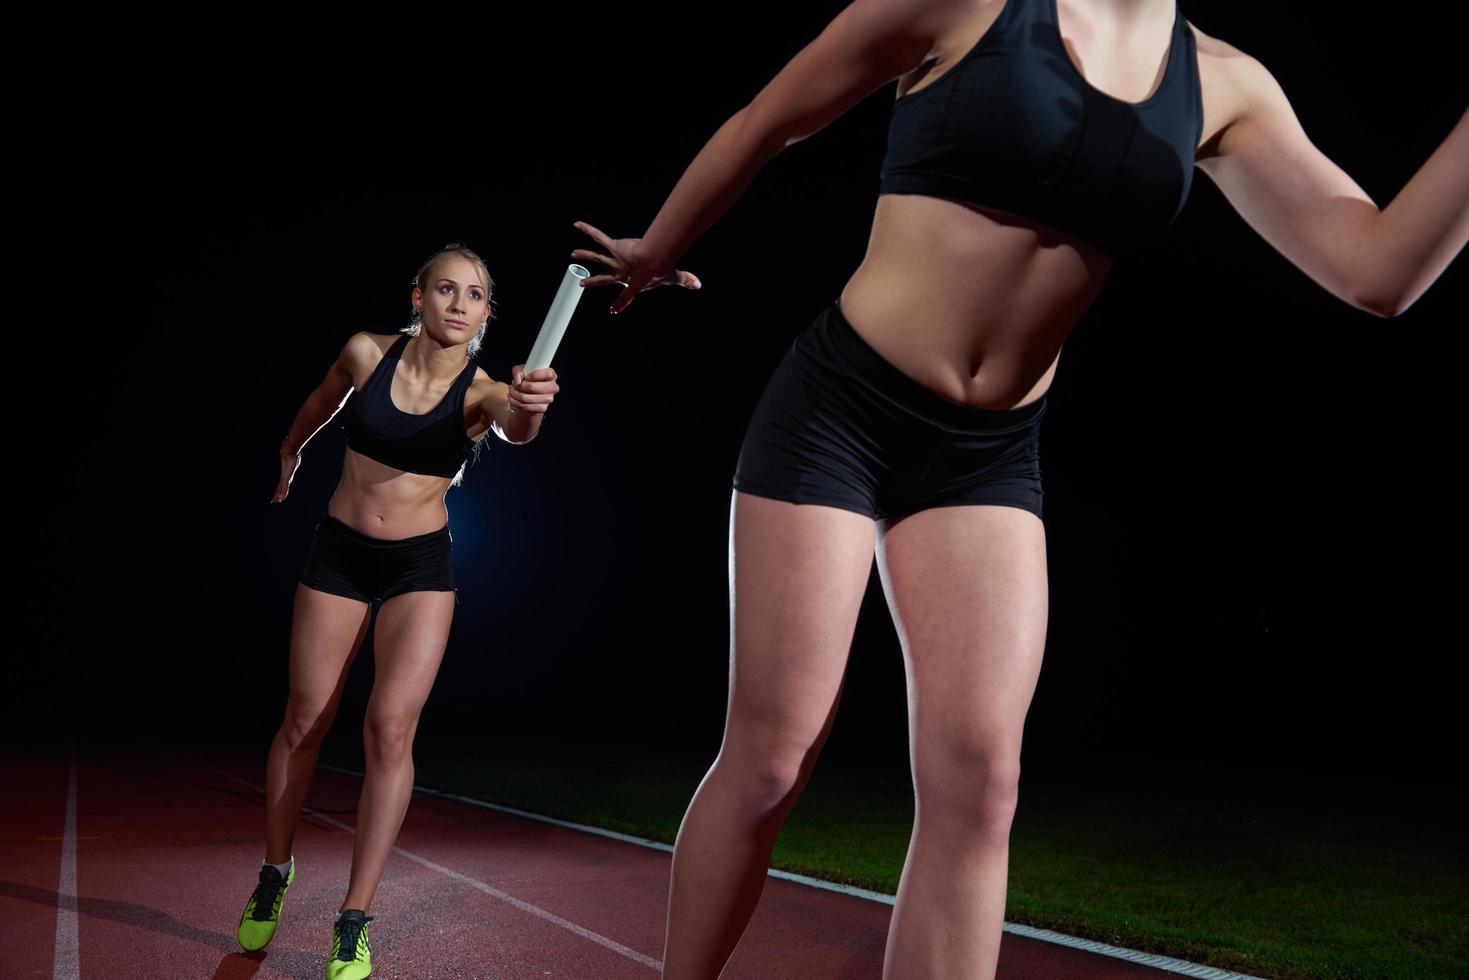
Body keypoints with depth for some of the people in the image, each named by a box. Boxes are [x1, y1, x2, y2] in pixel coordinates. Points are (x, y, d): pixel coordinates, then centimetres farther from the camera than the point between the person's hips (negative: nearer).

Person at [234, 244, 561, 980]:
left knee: (390, 729, -12)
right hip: (338, 555, 2)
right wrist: (290, 452, 31)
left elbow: (515, 427, -38)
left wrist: (528, 408, -61)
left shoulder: (481, 391, -14)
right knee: (304, 721, 8)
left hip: (421, 566, -1)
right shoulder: (366, 353, -9)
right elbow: (322, 401, 14)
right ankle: (274, 872, 32)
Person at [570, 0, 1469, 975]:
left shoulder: (1221, 85, 5)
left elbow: (1379, 270, -3)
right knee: (768, 765, -1)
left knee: (978, 781, -7)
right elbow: (761, 125, 3)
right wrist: (656, 255, 15)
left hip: (989, 456, 4)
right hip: (838, 410, -4)